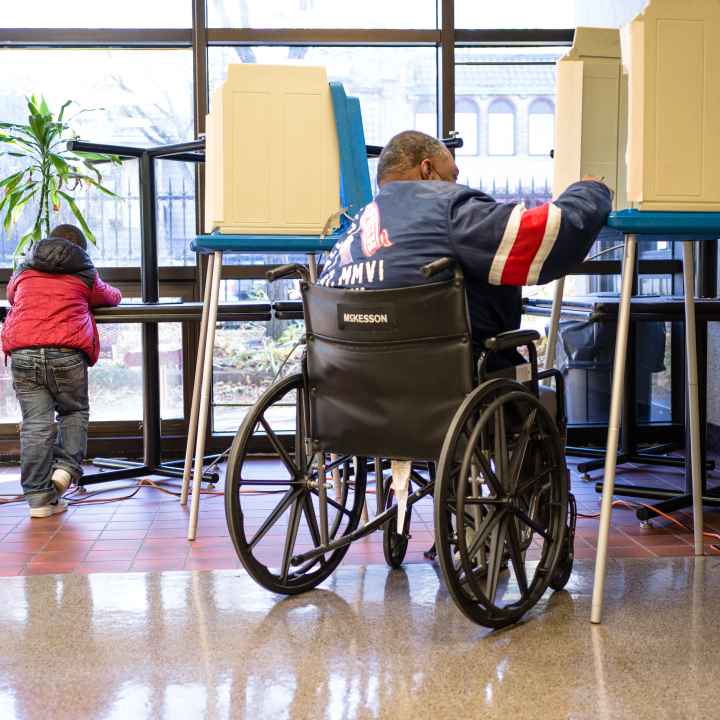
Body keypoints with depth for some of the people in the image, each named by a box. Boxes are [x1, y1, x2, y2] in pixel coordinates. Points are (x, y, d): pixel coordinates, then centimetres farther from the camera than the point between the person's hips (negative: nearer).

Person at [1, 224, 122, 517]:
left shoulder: (24, 271, 21)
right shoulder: (85, 273, 14)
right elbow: (112, 297, 30)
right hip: (67, 353, -2)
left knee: (35, 423, 2)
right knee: (75, 412, 17)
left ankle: (39, 497, 2)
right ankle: (66, 467, -3)